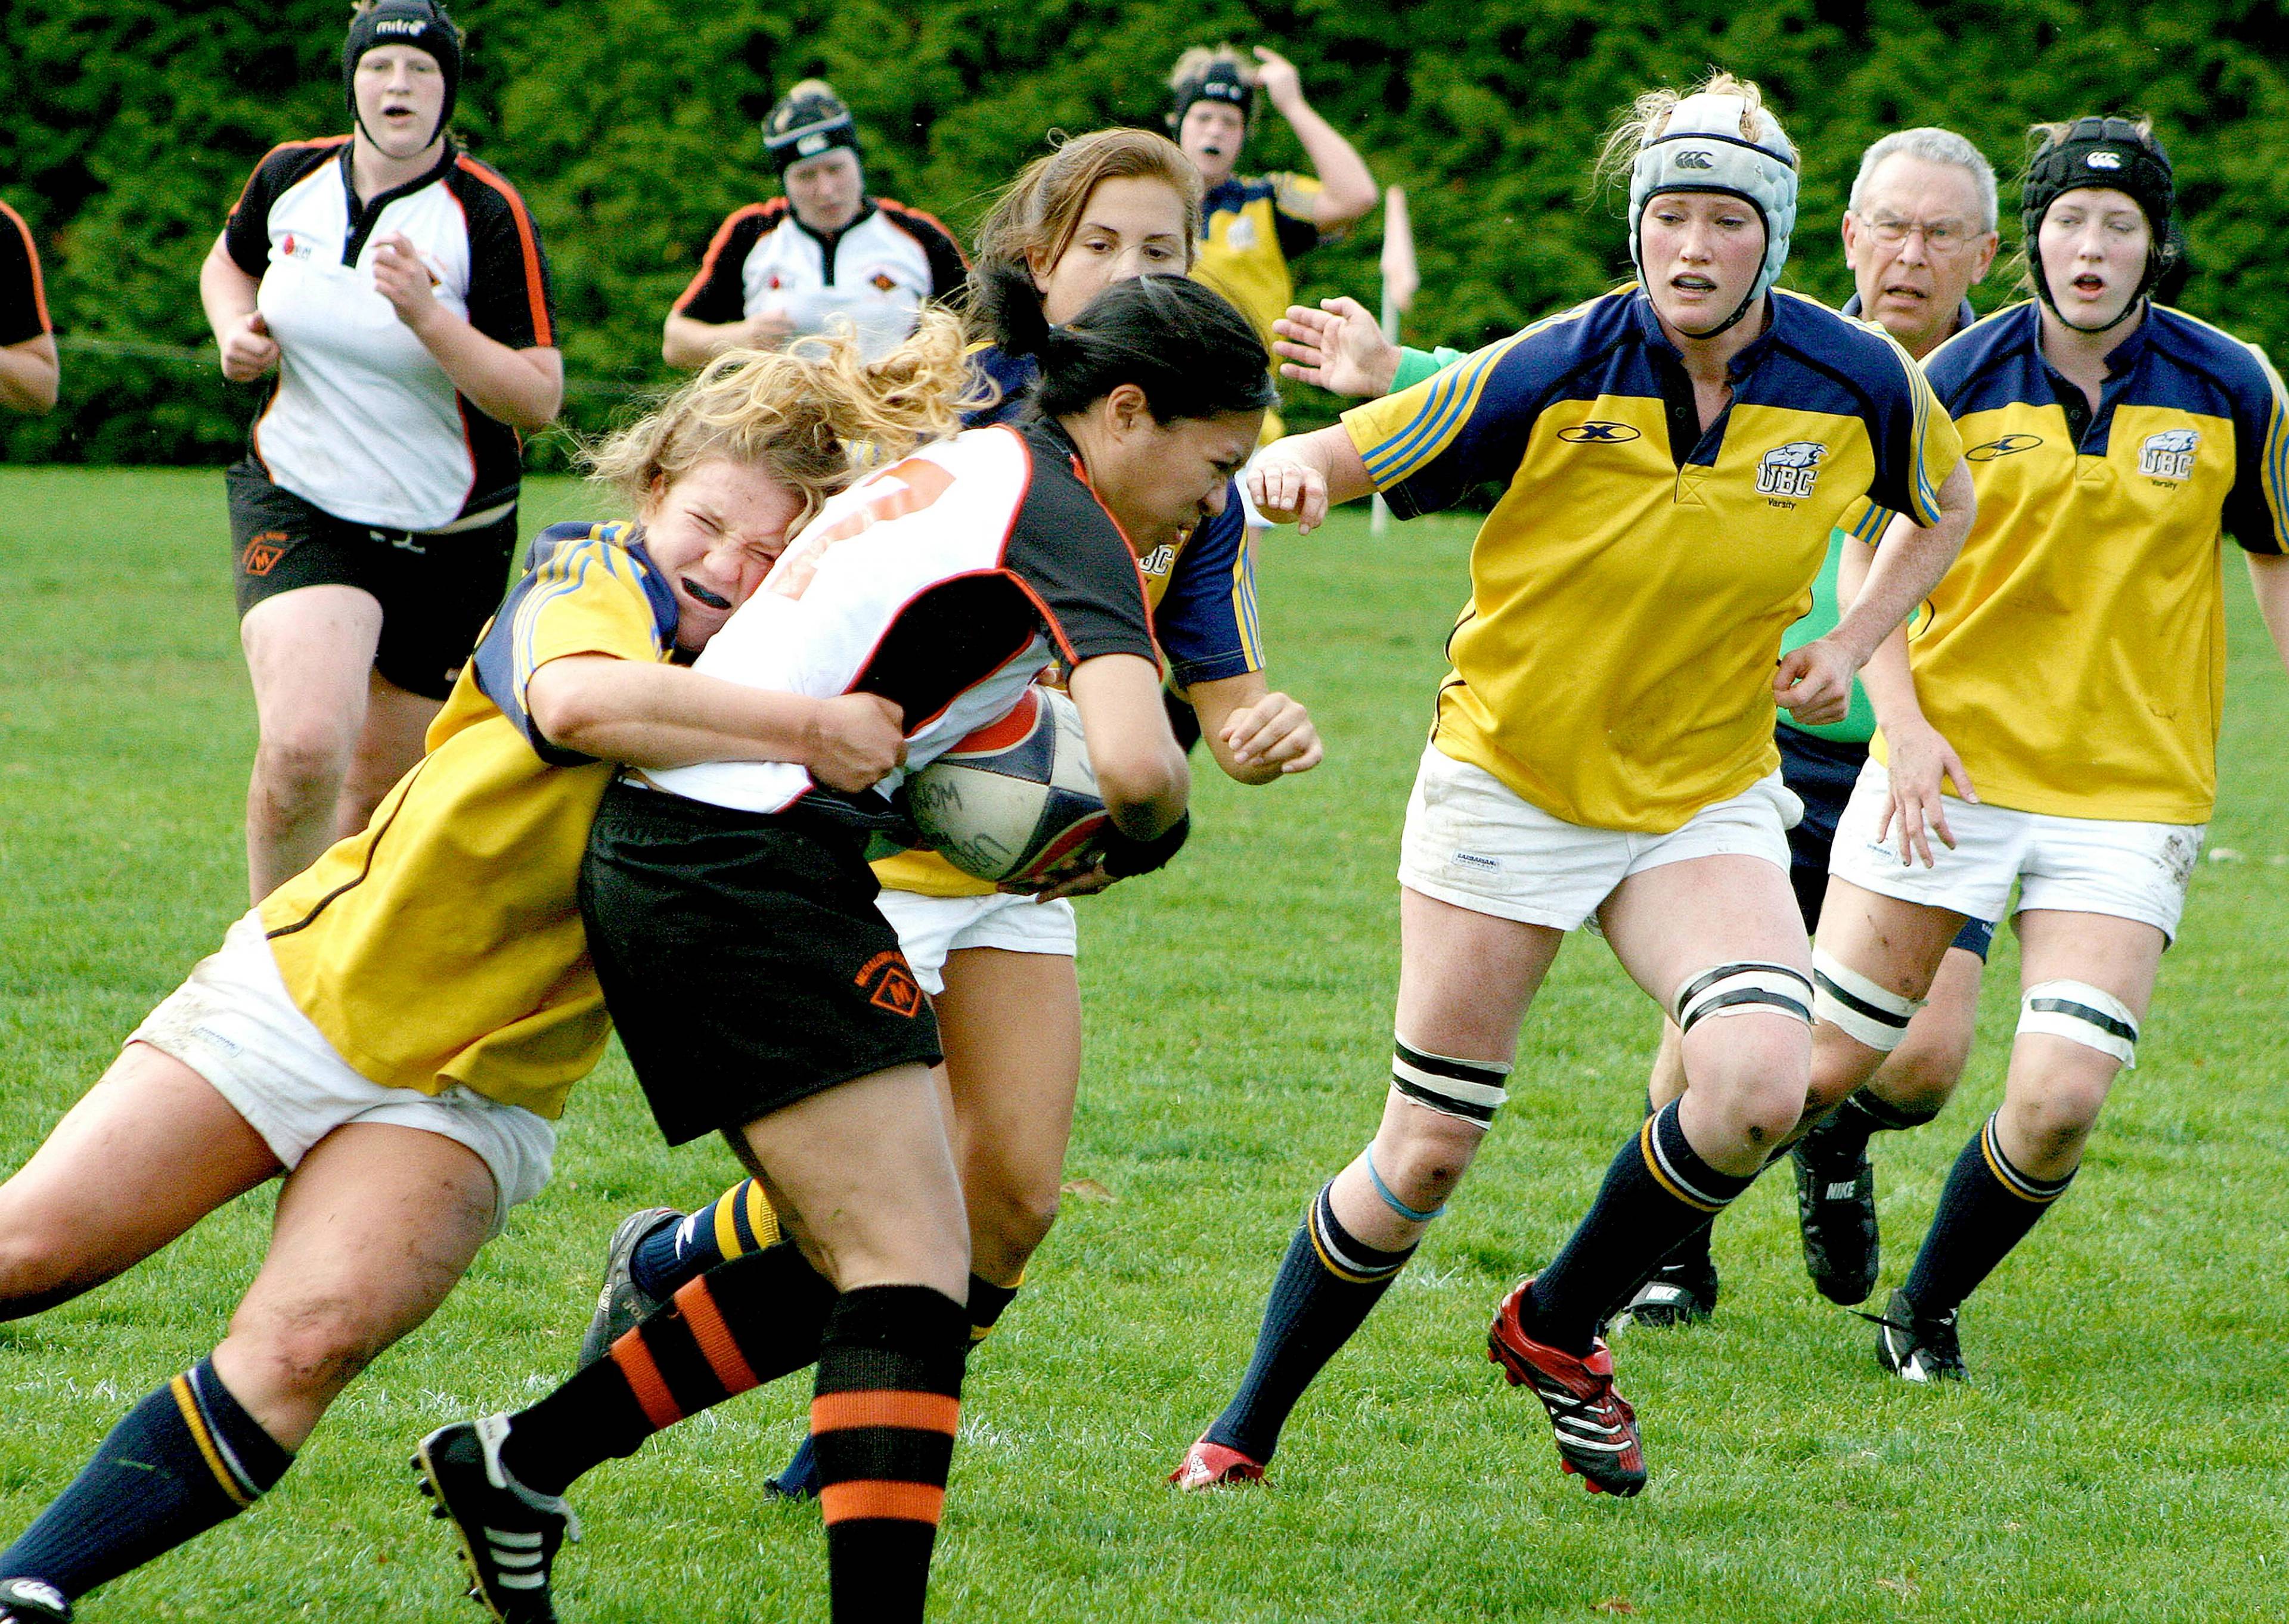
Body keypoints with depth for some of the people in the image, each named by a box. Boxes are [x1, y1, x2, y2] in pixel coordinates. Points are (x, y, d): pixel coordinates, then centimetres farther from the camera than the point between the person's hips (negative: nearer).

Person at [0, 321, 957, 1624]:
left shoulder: (796, 679, 0)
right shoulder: (594, 581, -13)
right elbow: (578, 698, -36)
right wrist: (812, 732, -41)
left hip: (470, 1094, 2)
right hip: (310, 983, -2)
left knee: (307, 1343, -23)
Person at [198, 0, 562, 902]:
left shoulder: (487, 214, -12)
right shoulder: (290, 177, -2)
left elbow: (538, 399, -17)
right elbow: (229, 260, 23)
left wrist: (429, 318, -29)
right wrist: (235, 328, 1)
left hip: (450, 539, 0)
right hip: (299, 507, 0)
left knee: (382, 795, 9)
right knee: (304, 748, -24)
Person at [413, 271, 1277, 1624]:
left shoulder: (968, 464, 19)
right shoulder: (1067, 522, -10)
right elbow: (1134, 762, -25)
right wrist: (1154, 825, -2)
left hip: (662, 852, 10)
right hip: (756, 869, -10)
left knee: (848, 1262, 16)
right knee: (912, 1270, -11)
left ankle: (520, 1463, 22)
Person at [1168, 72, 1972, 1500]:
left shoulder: (1860, 383, -9)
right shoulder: (1555, 373, -17)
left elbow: (1944, 505, 13)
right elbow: (1343, 456, -12)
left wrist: (1849, 649, 1)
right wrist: (1289, 467, -36)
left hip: (1707, 795, 2)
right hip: (1509, 781, -2)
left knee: (1762, 1082, -24)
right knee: (1428, 1156, 0)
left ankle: (1559, 1329, 4)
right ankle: (1248, 1429, 22)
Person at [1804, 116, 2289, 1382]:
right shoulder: (1960, 378, -3)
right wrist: (1902, 720, -8)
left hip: (2131, 791, 0)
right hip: (1951, 768, 0)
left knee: (2060, 1101, -13)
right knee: (1818, 1067, 0)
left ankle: (1925, 1314, 12)